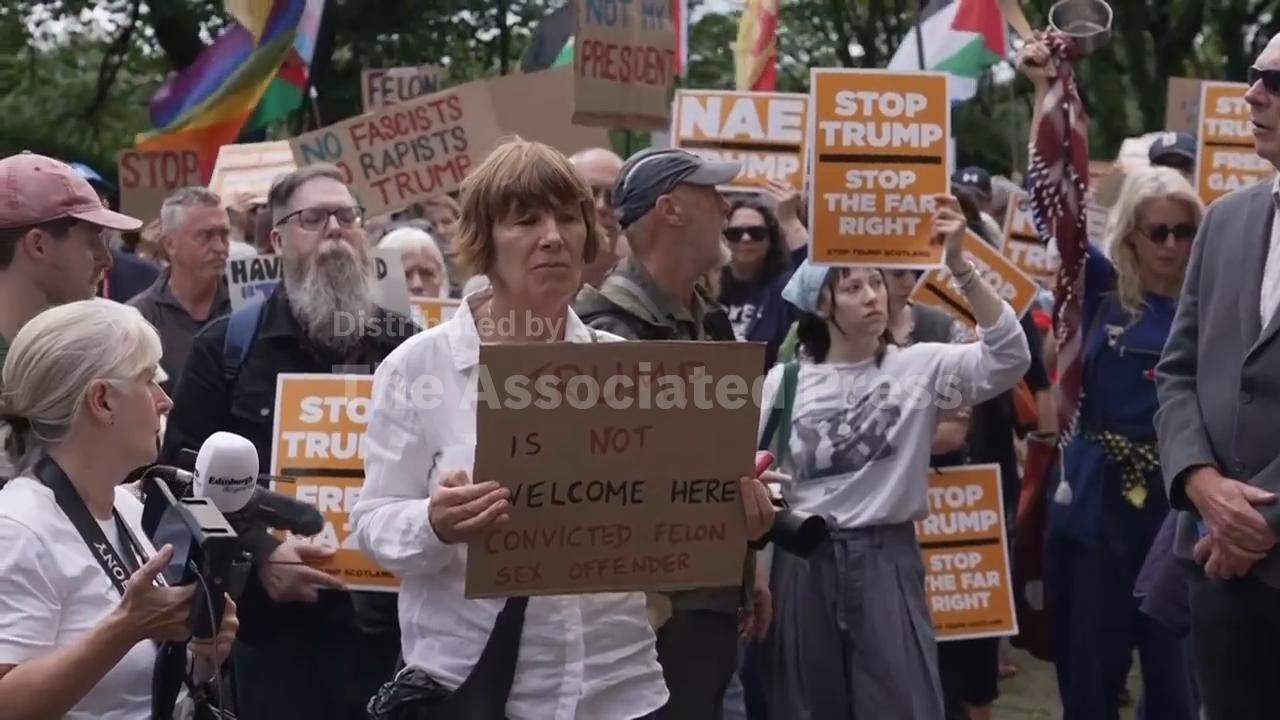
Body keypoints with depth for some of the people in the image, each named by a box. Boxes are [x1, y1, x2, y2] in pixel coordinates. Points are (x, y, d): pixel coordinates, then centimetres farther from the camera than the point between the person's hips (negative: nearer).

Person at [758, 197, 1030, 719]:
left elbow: (1010, 358, -17)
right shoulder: (783, 381, 2)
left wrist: (960, 267, -25)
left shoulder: (919, 367, -2)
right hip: (804, 563, 1)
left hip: (887, 559, -1)